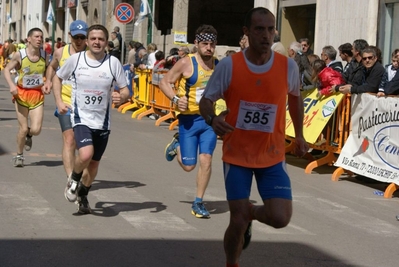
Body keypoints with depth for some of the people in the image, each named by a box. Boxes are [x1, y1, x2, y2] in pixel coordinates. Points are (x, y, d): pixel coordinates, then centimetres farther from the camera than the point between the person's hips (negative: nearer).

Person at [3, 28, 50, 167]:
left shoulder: (44, 55, -3)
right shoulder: (19, 55, -11)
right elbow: (7, 69, -1)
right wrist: (11, 85, -17)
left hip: (37, 95, 2)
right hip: (21, 94, -2)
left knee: (36, 130, -11)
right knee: (23, 128, -3)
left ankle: (28, 135, 28)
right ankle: (19, 155, 21)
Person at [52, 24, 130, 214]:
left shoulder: (113, 63, -5)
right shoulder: (75, 59, -5)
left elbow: (125, 90, 0)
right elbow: (57, 77, 12)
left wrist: (121, 97, -24)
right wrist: (59, 101, 0)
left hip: (102, 121, 2)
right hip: (81, 118, -2)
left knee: (94, 163, 13)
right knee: (85, 154, -27)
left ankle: (83, 196, 39)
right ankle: (74, 179, 6)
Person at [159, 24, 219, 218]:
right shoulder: (186, 63, -8)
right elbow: (164, 82, -3)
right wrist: (175, 99, -19)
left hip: (209, 119, 2)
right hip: (189, 119, -2)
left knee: (206, 159, -10)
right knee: (188, 166, 3)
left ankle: (198, 203, 5)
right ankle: (177, 145, 38)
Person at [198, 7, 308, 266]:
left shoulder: (288, 66, -6)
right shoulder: (228, 65, -11)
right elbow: (206, 101, -4)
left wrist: (299, 135, 18)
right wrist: (212, 119, -26)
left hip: (272, 156, 2)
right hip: (237, 155, -1)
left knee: (280, 218, -10)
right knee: (238, 222, -3)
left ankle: (251, 212, 26)